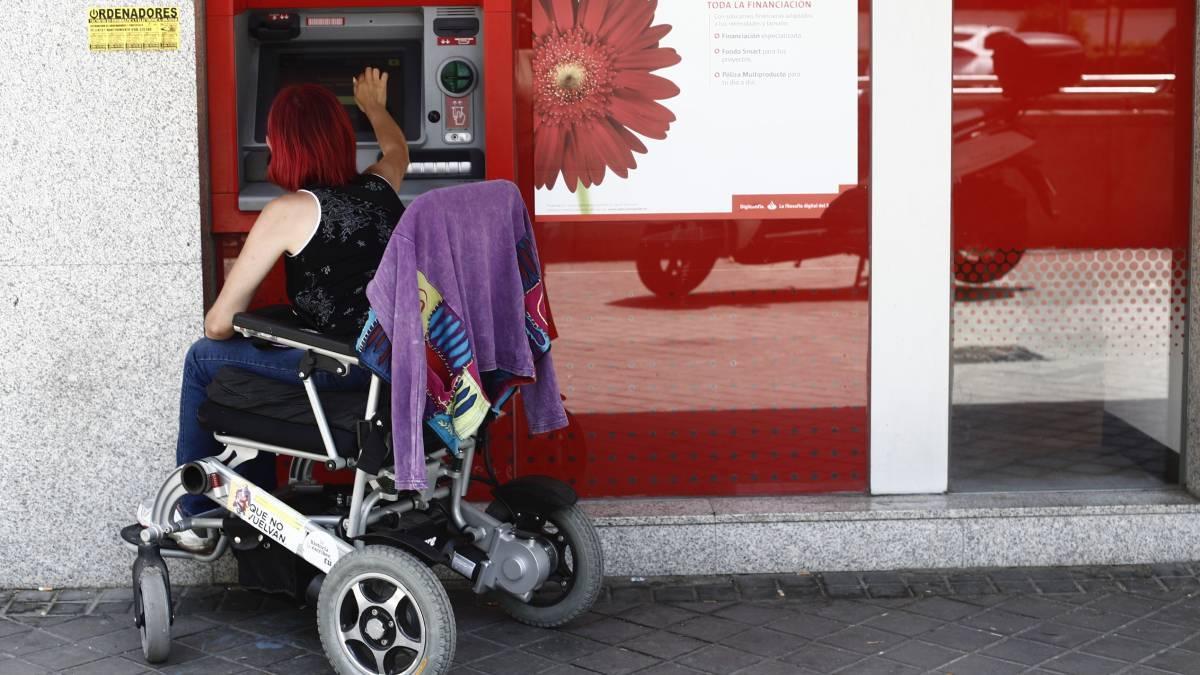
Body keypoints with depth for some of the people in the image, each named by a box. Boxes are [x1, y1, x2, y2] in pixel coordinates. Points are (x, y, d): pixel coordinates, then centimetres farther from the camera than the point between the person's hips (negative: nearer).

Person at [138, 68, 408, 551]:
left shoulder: (290, 212, -12)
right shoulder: (379, 187, 5)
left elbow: (219, 324, -8)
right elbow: (397, 150, 35)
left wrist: (215, 328, 15)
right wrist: (374, 106, 54)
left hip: (341, 370, -7)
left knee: (204, 361, 17)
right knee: (252, 357, 29)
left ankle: (192, 515, 29)